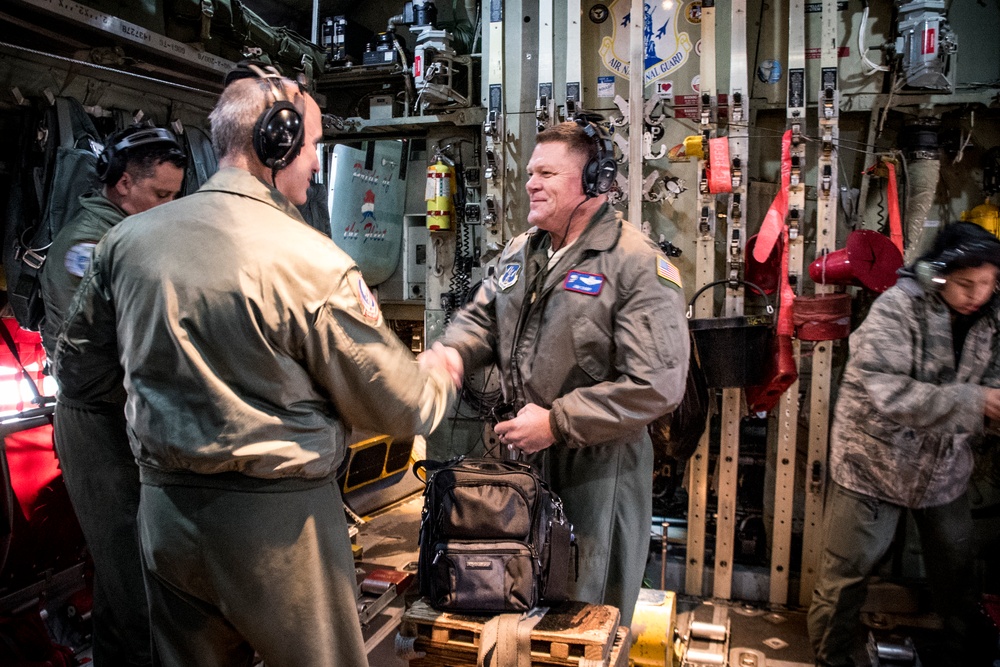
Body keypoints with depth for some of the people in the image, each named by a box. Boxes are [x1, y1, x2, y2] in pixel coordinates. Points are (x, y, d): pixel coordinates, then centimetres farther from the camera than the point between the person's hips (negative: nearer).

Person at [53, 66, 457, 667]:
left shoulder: (127, 240, -1)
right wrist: (442, 370, 9)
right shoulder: (311, 262, -19)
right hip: (279, 523, -5)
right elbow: (403, 409, -12)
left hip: (164, 509, 6)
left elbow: (77, 378, 11)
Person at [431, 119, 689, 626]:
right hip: (522, 453, 7)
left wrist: (557, 424, -20)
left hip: (598, 465, -6)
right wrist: (451, 352, -8)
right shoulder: (519, 253, 8)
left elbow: (656, 386, -22)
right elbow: (481, 318, 16)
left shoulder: (640, 266, -17)